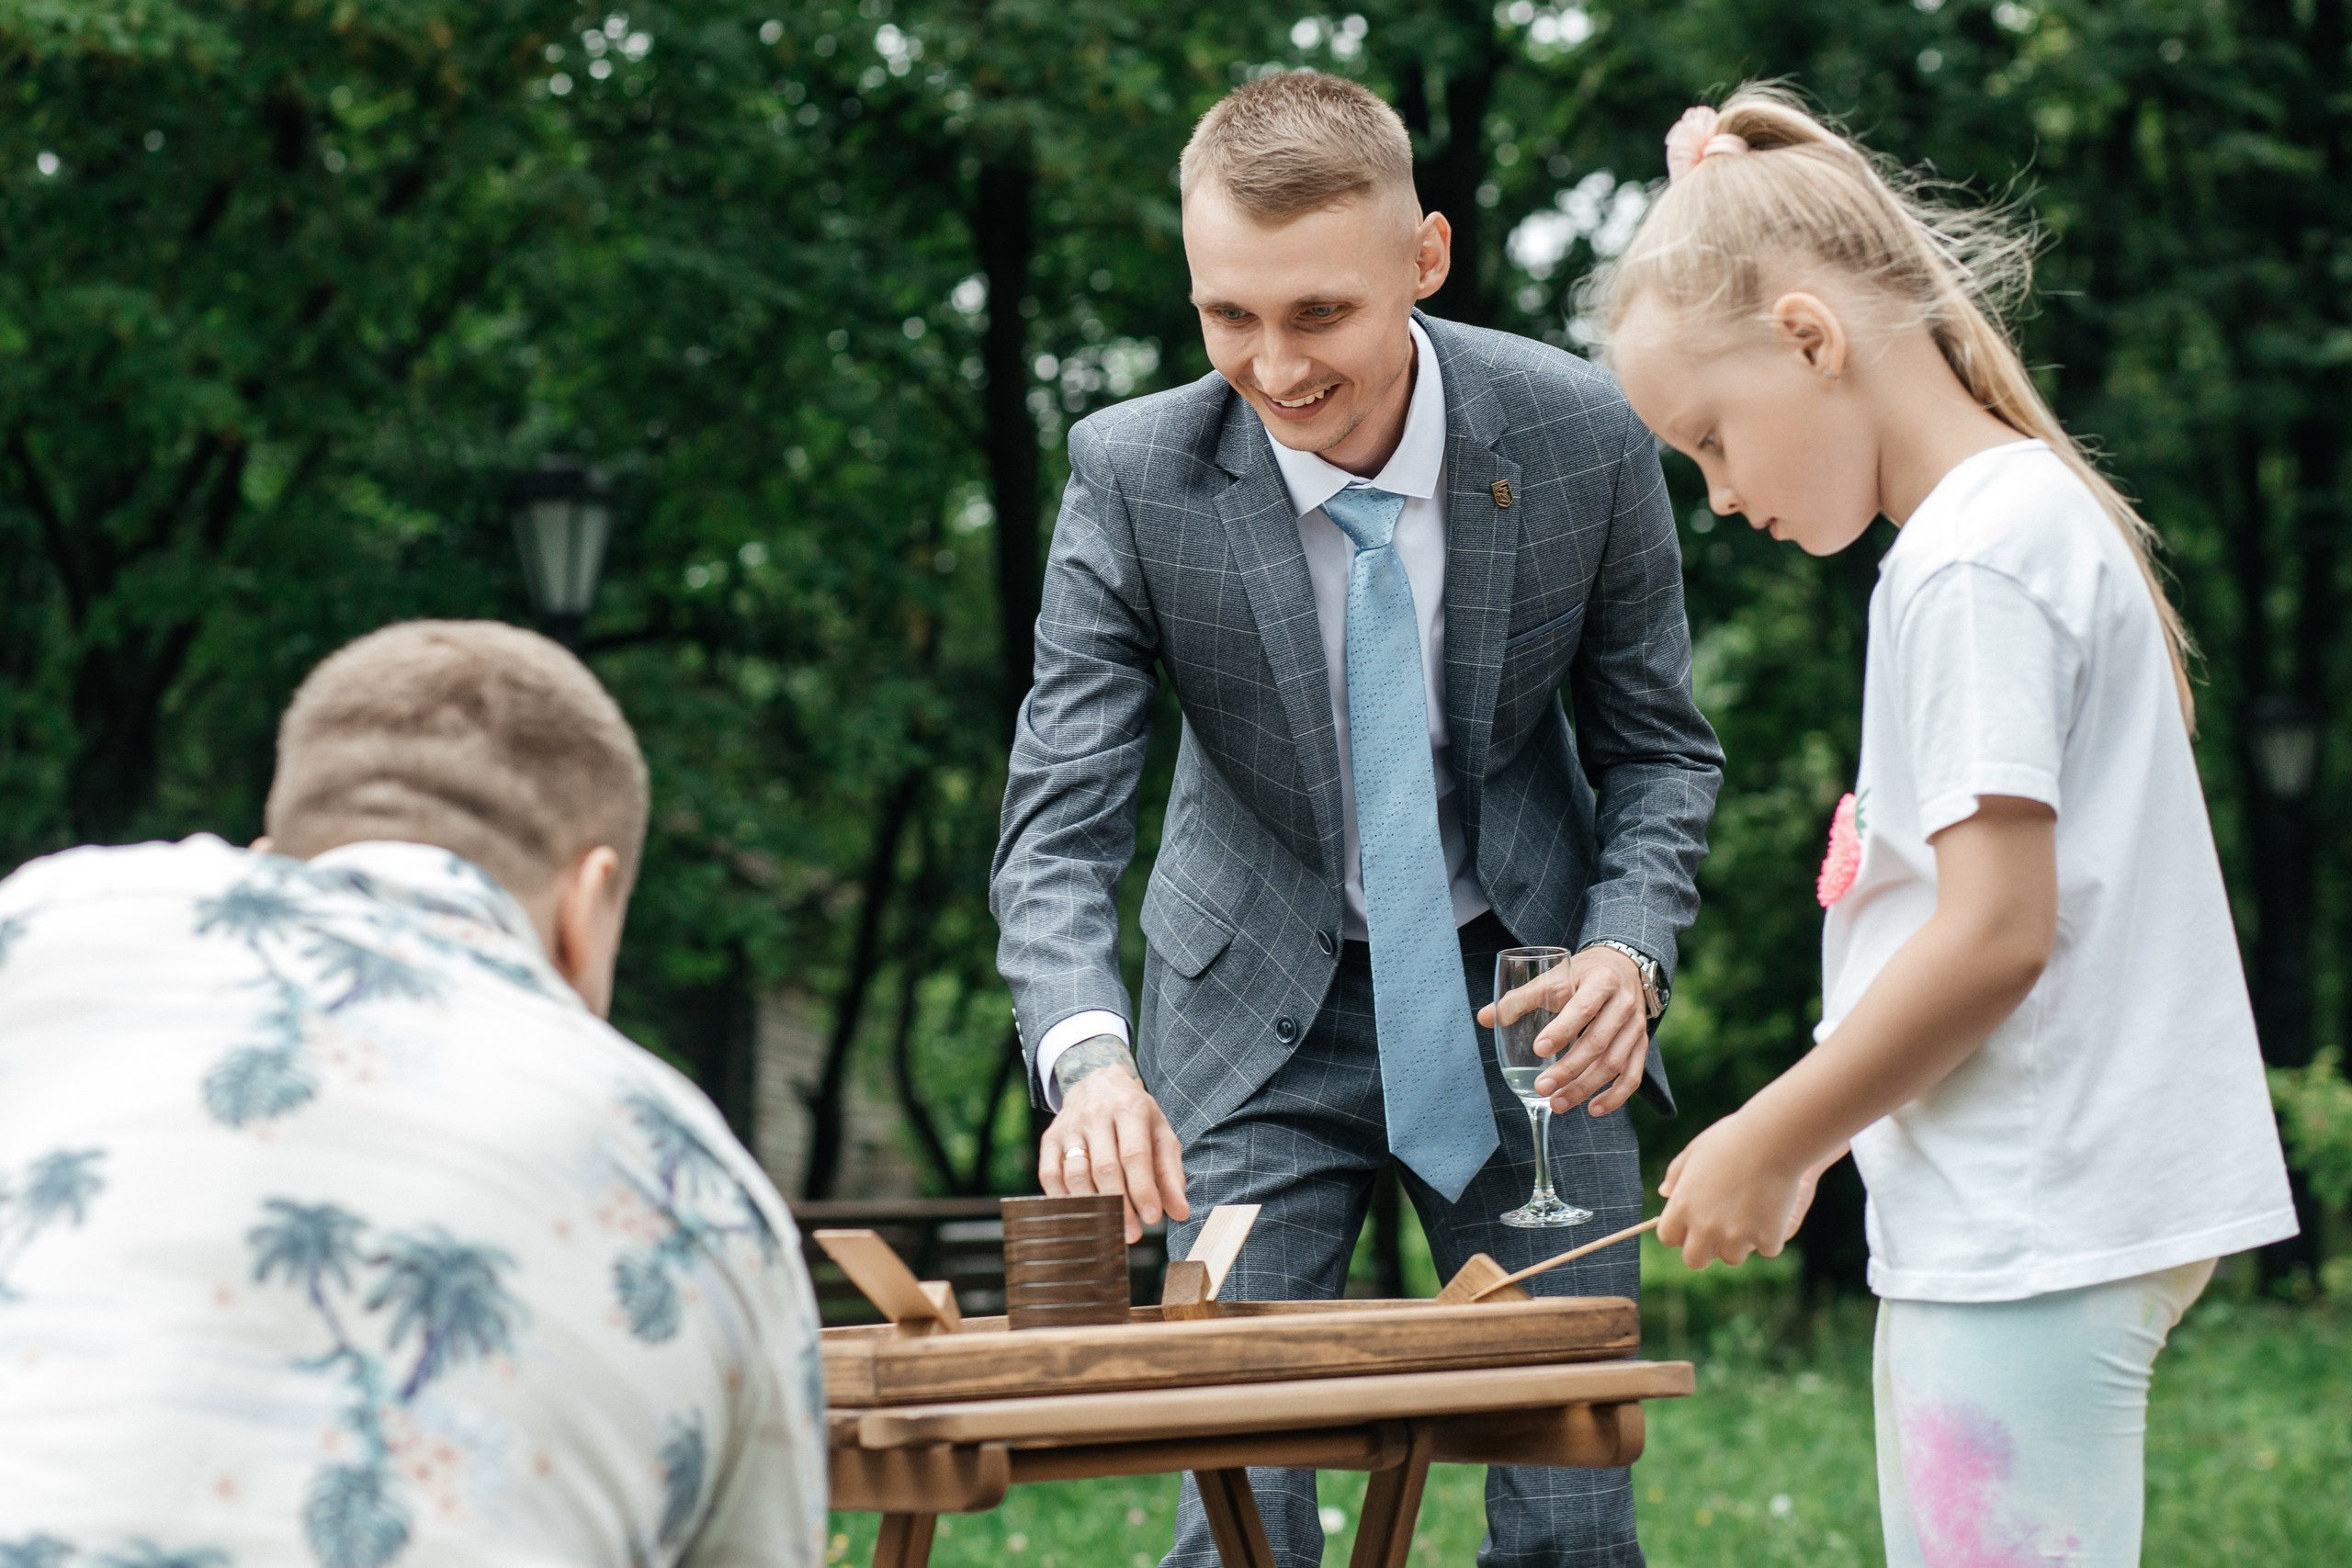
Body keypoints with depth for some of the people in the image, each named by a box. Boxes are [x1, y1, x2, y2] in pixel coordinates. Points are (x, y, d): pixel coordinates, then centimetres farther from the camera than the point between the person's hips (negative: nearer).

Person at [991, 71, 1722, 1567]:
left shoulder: (1583, 434, -14)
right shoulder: (1135, 475, -17)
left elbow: (1661, 746, -1)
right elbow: (1060, 823, -19)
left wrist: (1630, 951, -20)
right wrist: (1089, 1056, -38)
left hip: (1516, 992, 1)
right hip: (1264, 1009, -1)